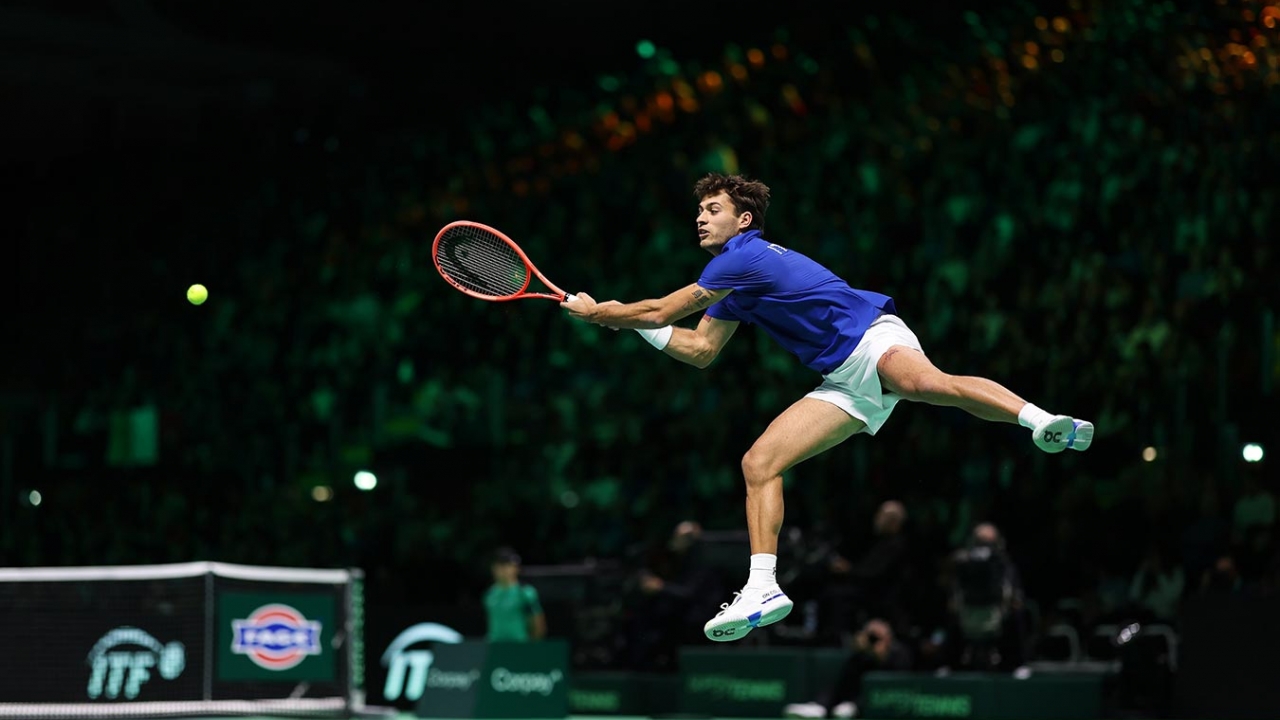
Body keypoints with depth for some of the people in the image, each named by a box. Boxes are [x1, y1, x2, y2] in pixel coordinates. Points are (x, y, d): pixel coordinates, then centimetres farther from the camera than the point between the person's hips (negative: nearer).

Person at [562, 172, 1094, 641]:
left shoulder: (745, 255, -9)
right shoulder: (732, 283, 20)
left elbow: (661, 311, -6)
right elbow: (700, 350, 28)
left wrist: (597, 312, 9)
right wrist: (626, 318, 20)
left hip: (873, 337, -9)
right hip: (844, 383, 9)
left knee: (923, 381, -43)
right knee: (758, 464, -2)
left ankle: (1042, 421, -52)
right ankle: (763, 590, -6)